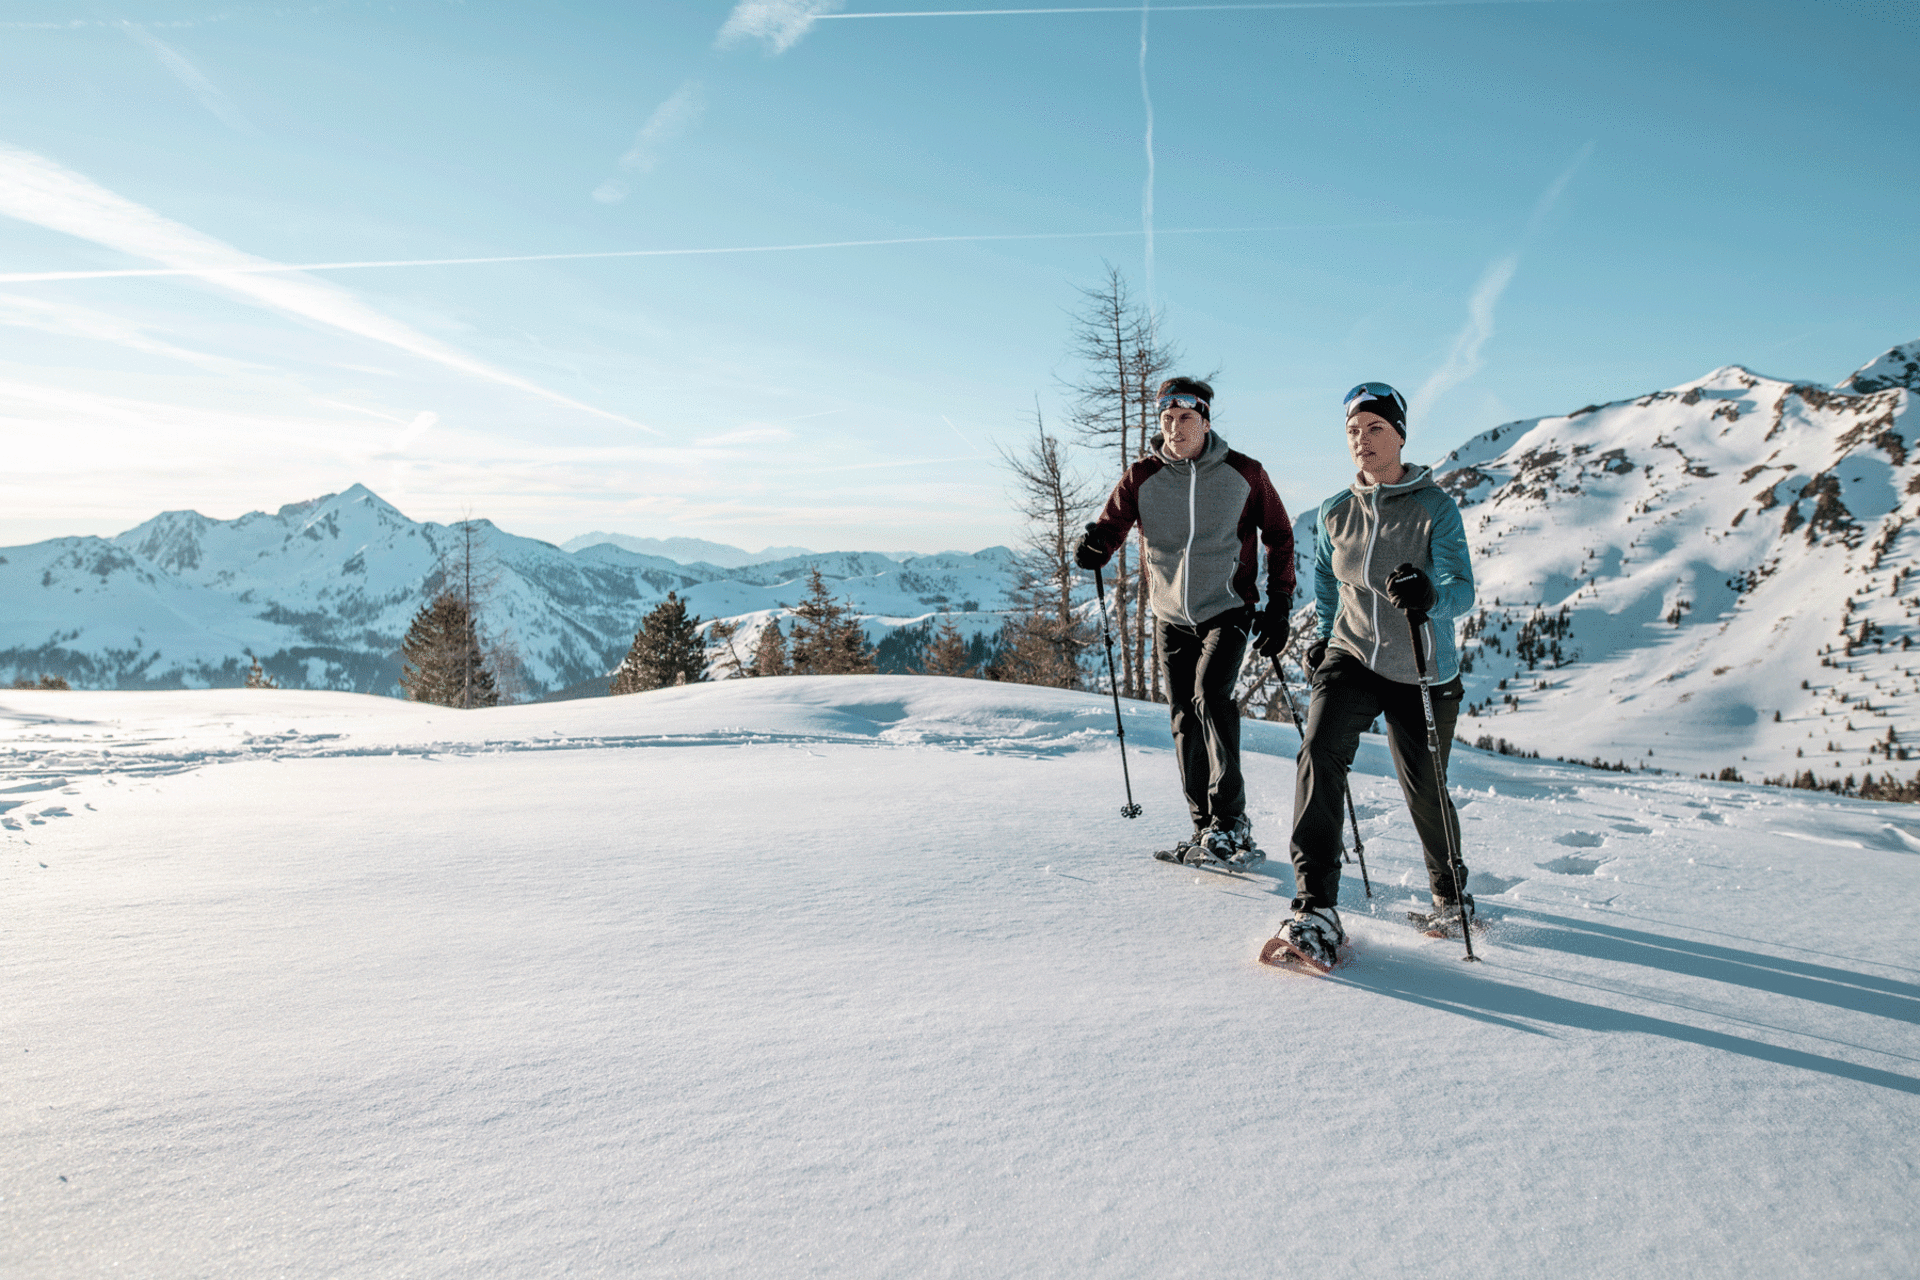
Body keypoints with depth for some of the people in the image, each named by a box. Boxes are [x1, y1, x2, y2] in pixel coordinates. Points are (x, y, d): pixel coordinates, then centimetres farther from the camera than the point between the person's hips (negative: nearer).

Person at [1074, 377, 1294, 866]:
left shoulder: (1244, 474, -3)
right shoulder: (1142, 477, -2)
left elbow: (1279, 537, 7)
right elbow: (1111, 525, 0)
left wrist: (1279, 605, 1)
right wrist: (1094, 544, -25)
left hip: (1227, 610, -3)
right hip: (1171, 618, 3)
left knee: (1210, 695, -24)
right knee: (1185, 722, 5)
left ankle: (1231, 820, -15)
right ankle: (1206, 831, 16)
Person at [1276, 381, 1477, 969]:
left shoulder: (1435, 506, -9)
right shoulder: (1335, 513, 3)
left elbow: (1463, 590, -17)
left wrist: (1429, 596, -37)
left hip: (1423, 675, -2)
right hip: (1352, 658, 2)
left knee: (1424, 789, 7)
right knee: (1318, 755, -23)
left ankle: (1450, 891, 39)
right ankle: (1317, 910, -24)